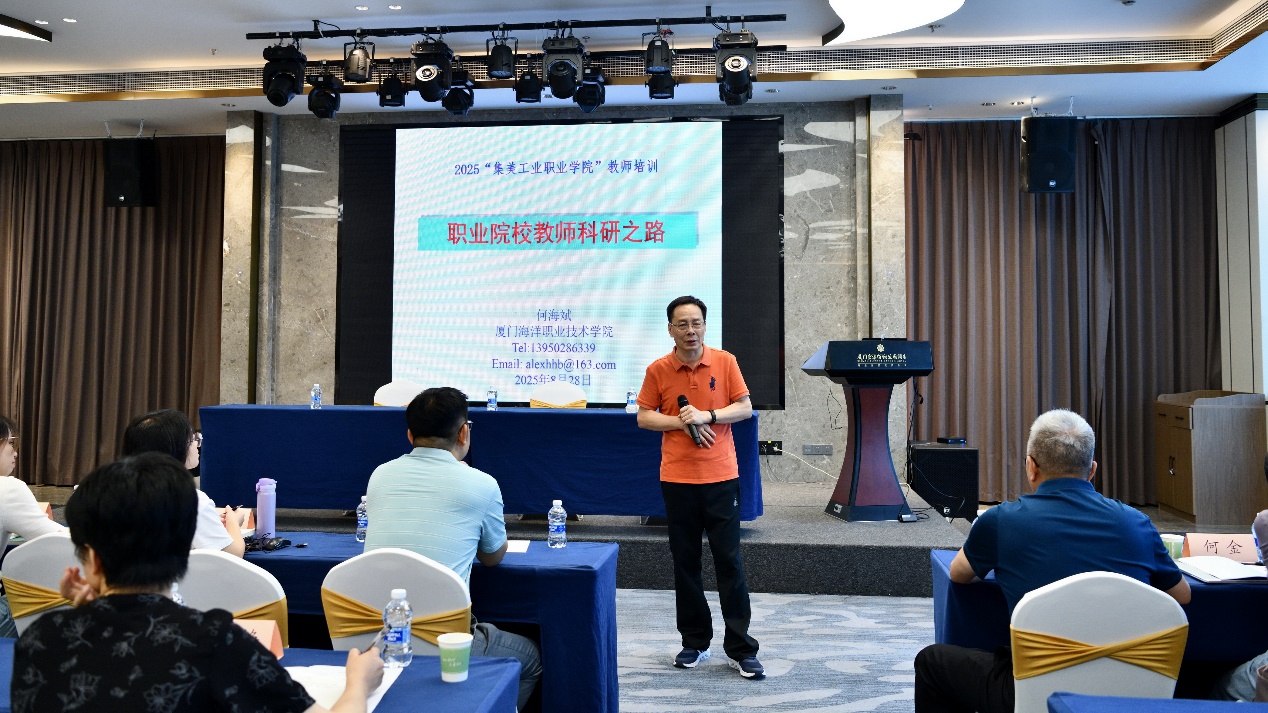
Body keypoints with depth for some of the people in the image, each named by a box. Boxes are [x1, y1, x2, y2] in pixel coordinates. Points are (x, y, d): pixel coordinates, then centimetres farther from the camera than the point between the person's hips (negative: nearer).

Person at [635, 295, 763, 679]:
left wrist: (707, 416, -14)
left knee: (729, 561, 1)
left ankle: (741, 649, 10)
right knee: (685, 562, 9)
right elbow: (644, 417, 4)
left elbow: (745, 407, 1)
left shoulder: (725, 362, 0)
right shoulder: (658, 370, 1)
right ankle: (694, 642, 23)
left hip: (721, 475, -1)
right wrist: (681, 422, -12)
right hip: (677, 478, 1)